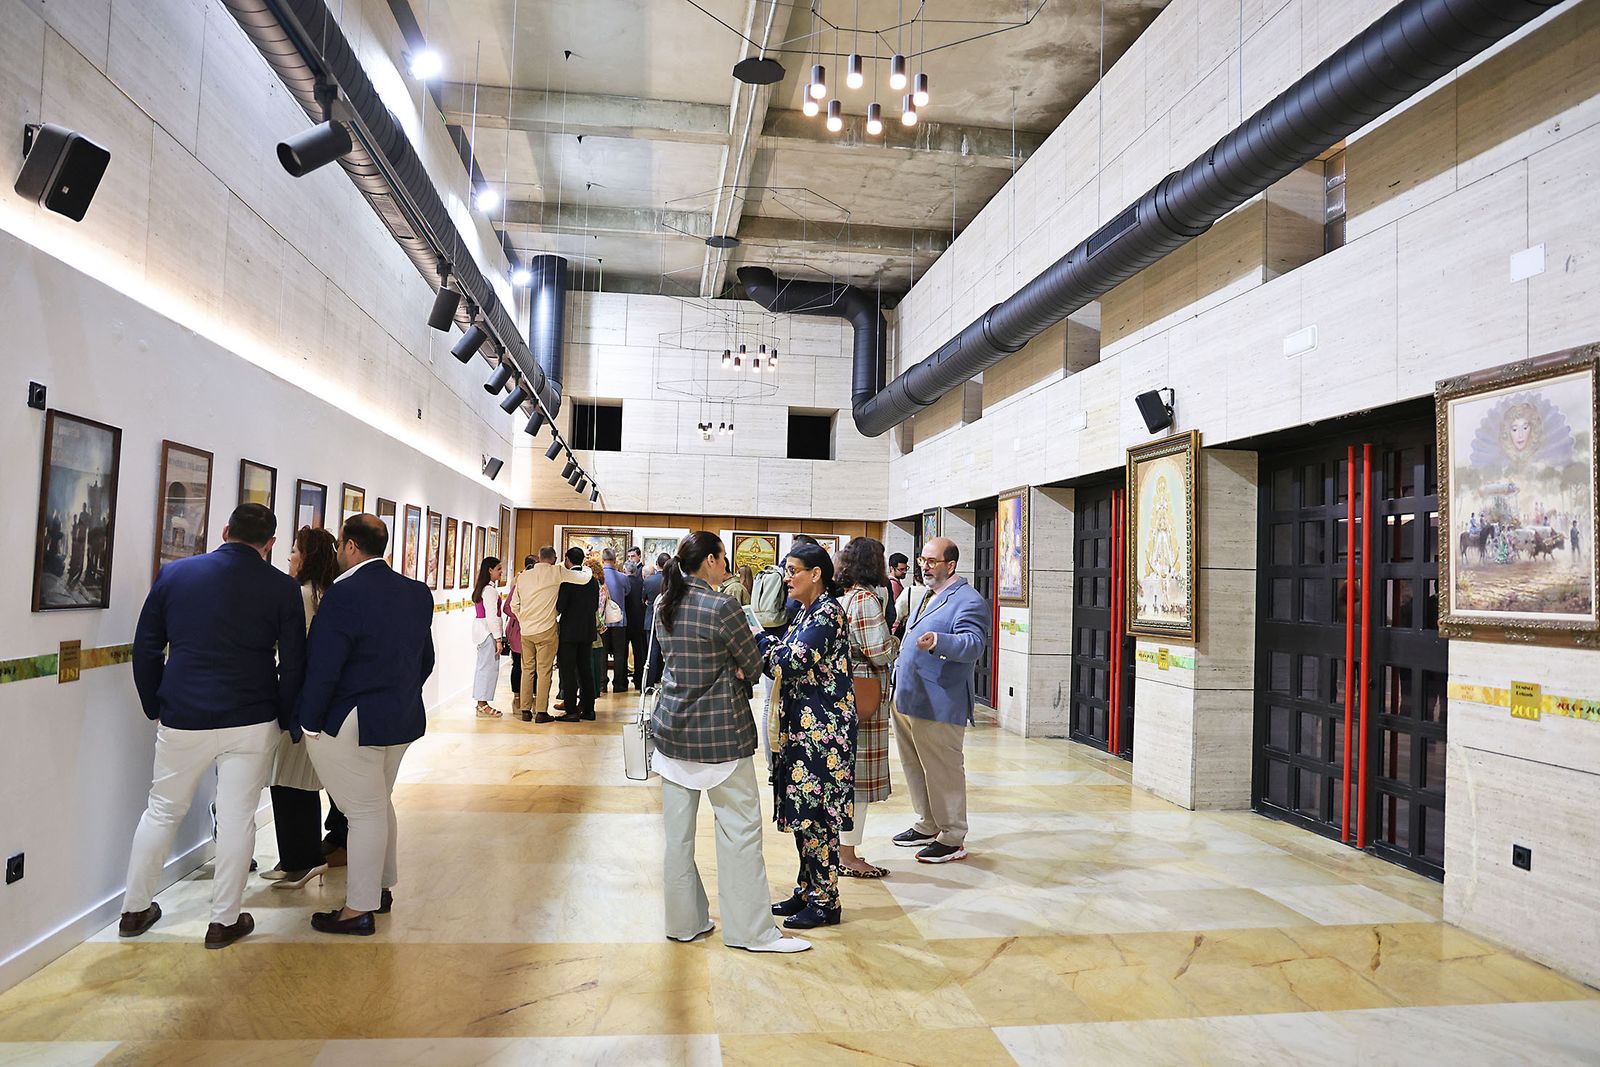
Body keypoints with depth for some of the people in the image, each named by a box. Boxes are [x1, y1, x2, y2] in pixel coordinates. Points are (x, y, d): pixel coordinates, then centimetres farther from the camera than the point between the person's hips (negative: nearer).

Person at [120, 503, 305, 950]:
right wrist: (284, 720, 9)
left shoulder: (175, 573, 1)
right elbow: (293, 665, -4)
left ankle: (135, 909, 31)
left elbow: (145, 648, 6)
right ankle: (224, 920, 15)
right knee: (237, 818, 6)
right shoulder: (282, 588, -5)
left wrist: (155, 706, 16)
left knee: (162, 810, 19)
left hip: (182, 720, 2)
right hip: (251, 723, -2)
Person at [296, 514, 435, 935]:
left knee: (365, 813, 2)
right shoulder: (417, 592, 4)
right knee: (380, 804, 21)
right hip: (403, 720, 7)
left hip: (351, 726, -7)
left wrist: (310, 723, -9)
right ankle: (381, 888, 34)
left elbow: (322, 668, -19)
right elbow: (425, 659, 11)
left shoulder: (344, 595, -20)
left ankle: (359, 910, 13)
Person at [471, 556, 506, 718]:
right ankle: (483, 706, -2)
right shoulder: (491, 590, -15)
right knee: (489, 667, -5)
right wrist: (498, 639, -19)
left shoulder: (481, 588, 15)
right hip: (489, 632, -10)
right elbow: (492, 617, -20)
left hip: (481, 631, 10)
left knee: (483, 667, 14)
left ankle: (481, 703, 20)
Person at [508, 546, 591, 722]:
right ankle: (541, 712, 1)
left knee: (527, 669, 11)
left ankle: (525, 710, 14)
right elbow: (584, 579, -8)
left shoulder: (523, 576, 8)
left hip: (525, 631, 4)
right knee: (544, 671, 0)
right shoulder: (557, 572, -7)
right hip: (546, 631, -4)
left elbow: (514, 606, 12)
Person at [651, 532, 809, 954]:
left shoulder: (664, 607, 5)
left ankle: (684, 922, 23)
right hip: (721, 731, -7)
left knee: (678, 829, 12)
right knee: (740, 828, 2)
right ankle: (752, 930, 10)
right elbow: (753, 665, -8)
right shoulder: (722, 608, -16)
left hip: (672, 727, 7)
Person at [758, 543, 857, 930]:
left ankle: (826, 900, 9)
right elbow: (786, 662, 11)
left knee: (815, 814, -2)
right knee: (801, 811, 14)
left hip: (822, 729, -9)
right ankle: (807, 890, 26)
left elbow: (792, 661, -21)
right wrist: (764, 643, -5)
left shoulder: (827, 613, -15)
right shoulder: (807, 611, 14)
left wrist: (758, 639, -8)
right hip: (801, 727, 10)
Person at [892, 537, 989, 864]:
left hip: (938, 705, -9)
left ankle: (953, 839, 11)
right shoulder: (927, 596, 18)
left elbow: (973, 644, -27)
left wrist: (937, 641, -43)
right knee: (914, 767, 18)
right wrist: (898, 671, 25)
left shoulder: (969, 601, -12)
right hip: (906, 699, 10)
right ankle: (927, 826, 32)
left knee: (943, 772, 0)